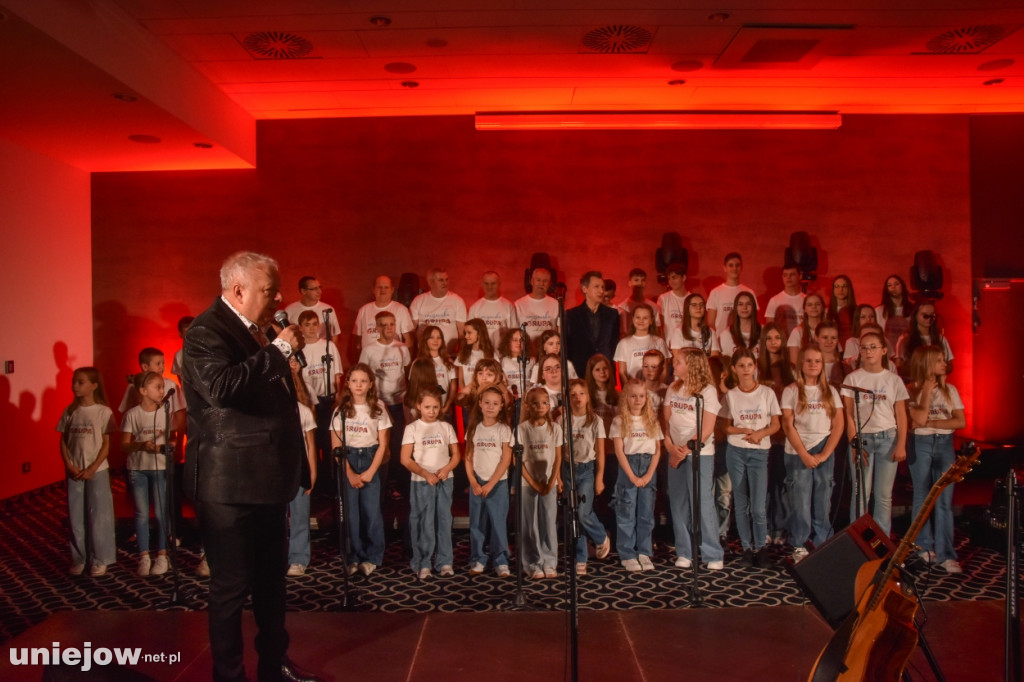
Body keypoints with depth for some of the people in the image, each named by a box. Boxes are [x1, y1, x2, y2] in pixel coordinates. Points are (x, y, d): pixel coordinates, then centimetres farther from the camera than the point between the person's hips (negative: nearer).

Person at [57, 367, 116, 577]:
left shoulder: (103, 412, -7)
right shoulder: (70, 411, 4)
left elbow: (106, 444, -6)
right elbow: (63, 441, 6)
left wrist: (92, 469, -12)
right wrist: (69, 465, -6)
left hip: (97, 471, -3)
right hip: (74, 472, 4)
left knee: (98, 516, 2)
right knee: (75, 517, 9)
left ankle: (99, 560, 11)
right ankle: (78, 558, 21)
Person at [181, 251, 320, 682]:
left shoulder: (256, 331, 12)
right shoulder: (206, 332, -15)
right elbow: (221, 386, -35)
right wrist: (280, 349, -27)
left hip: (266, 480, 9)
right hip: (229, 485, -9)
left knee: (272, 578, 19)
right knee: (231, 586, 5)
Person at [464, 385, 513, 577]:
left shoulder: (503, 429, -3)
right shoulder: (474, 428, 5)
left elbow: (506, 459, -7)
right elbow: (468, 458, 6)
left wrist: (490, 484, -11)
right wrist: (474, 482, -5)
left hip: (498, 483, -3)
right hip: (476, 483, 3)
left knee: (498, 522, -1)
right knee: (477, 523, 7)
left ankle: (501, 561, 9)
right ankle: (478, 559, 18)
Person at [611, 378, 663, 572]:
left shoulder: (652, 419, 7)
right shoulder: (619, 421, -1)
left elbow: (657, 450, 4)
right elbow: (619, 451, -6)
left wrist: (649, 475, -7)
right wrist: (633, 476, -12)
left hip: (649, 468, 3)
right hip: (628, 467, -3)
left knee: (647, 513, 7)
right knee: (626, 514, 1)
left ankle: (645, 553, 17)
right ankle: (627, 555, 9)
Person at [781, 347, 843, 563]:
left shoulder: (830, 391, 8)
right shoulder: (791, 391, 1)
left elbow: (838, 425, 4)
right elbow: (788, 425, -4)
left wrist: (824, 454, -5)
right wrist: (804, 454, -10)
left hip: (824, 453, 2)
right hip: (798, 453, -2)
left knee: (823, 502, 4)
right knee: (800, 502, -1)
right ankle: (799, 547, 9)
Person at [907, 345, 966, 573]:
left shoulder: (950, 390, 9)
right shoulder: (912, 390, -2)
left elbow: (961, 422, 2)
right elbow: (919, 420, -15)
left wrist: (932, 423, -9)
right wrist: (927, 390, -11)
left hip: (945, 444, 3)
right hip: (920, 444, -3)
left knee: (944, 501, -2)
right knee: (923, 498, 4)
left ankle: (945, 555, 0)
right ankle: (924, 548, 16)